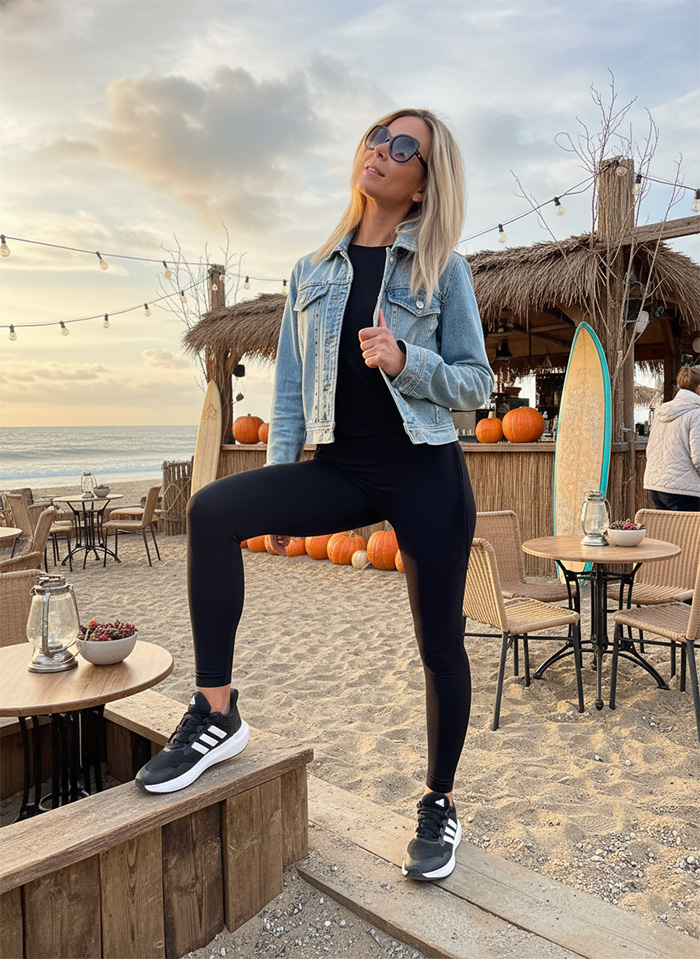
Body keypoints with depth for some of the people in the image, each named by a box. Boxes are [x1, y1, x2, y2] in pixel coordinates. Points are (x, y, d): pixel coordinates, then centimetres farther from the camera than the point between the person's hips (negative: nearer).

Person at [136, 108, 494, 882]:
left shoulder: (442, 270, 3)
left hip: (424, 470, -2)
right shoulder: (313, 271, 11)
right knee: (213, 510, -22)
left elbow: (476, 384, 3)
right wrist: (279, 491, 4)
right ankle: (215, 715, -10)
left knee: (439, 643, 5)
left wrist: (406, 361, -17)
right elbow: (290, 388, 10)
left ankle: (439, 805, 29)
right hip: (341, 470, 3)